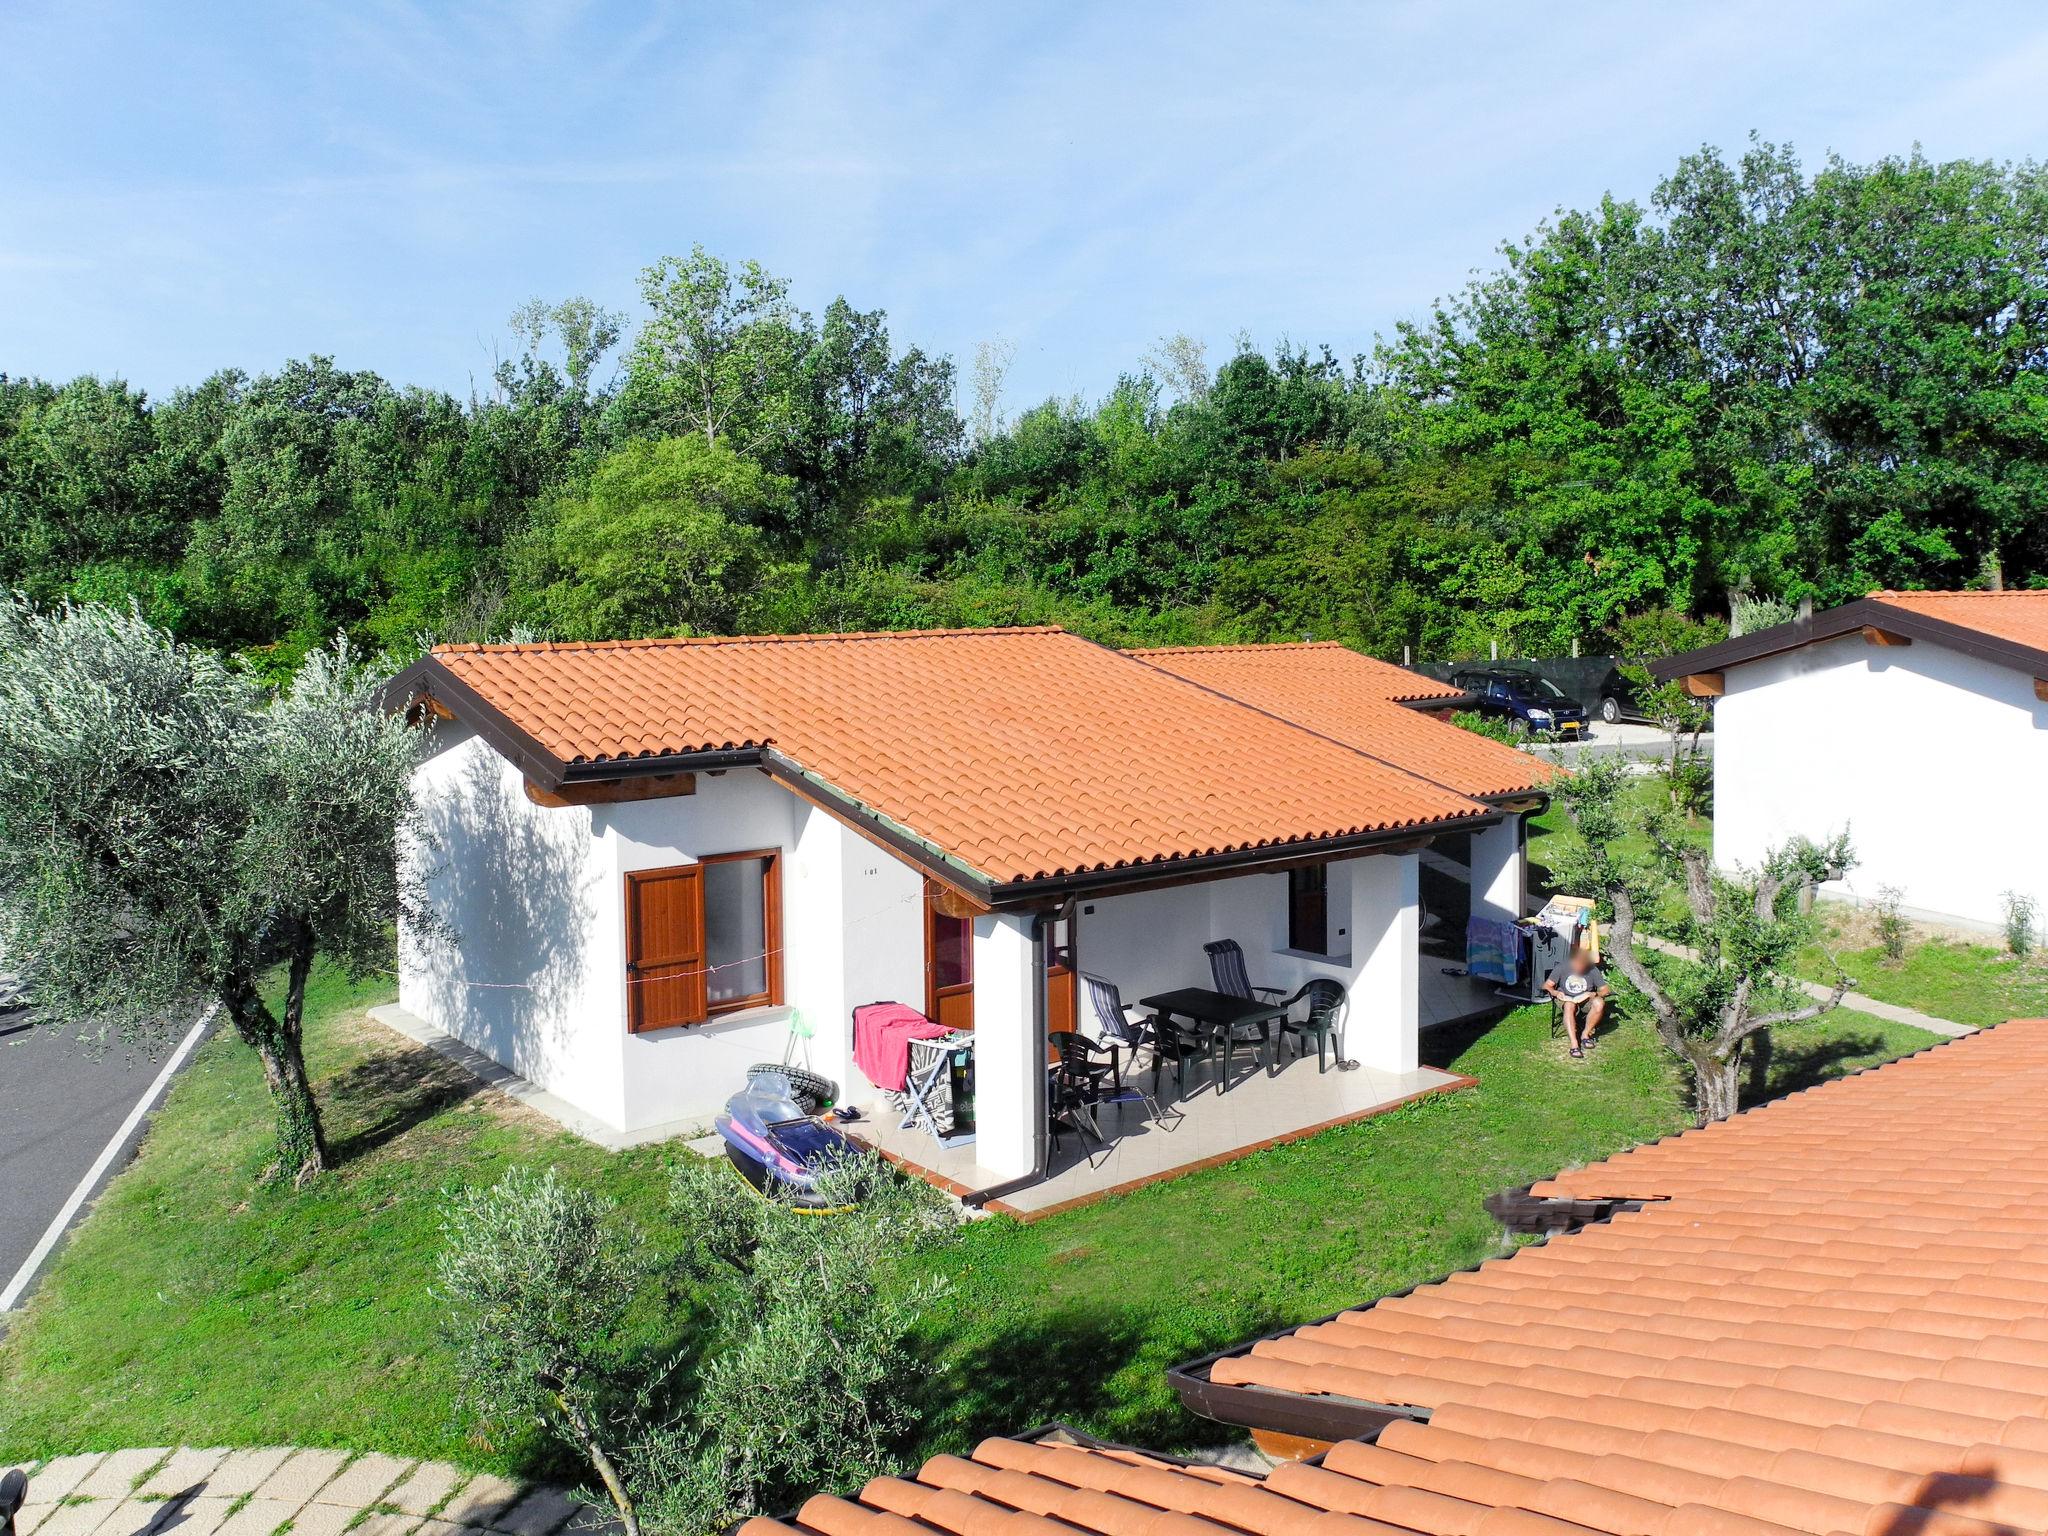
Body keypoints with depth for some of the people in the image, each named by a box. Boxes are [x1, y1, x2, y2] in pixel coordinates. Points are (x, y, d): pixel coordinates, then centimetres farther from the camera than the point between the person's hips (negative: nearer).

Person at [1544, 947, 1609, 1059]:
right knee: (1569, 1006, -38)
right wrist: (1555, 992, -27)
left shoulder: (1593, 970, -8)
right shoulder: (1562, 968, -10)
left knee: (1599, 1003, -32)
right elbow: (1547, 986, -5)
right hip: (1566, 999, -2)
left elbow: (1604, 990, -4)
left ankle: (1585, 1034, -12)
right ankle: (1574, 1044, -46)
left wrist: (1594, 994, -25)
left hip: (1585, 999, 2)